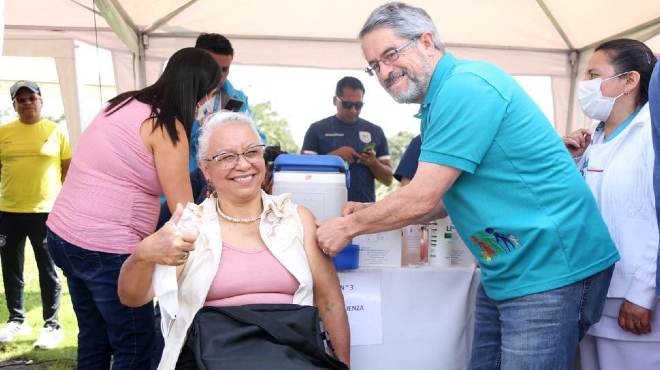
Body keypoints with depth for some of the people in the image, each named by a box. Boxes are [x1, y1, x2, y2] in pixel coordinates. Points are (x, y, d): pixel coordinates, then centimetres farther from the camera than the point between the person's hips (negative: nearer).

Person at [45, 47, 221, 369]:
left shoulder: (122, 104, 10)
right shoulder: (167, 125, -14)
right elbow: (183, 211, -14)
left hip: (62, 233, 9)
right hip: (105, 248, -9)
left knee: (93, 337, 21)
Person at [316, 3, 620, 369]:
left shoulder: (466, 86, -19)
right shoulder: (439, 101, 12)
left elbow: (422, 199, -21)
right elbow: (443, 199, 16)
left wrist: (348, 226, -7)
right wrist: (371, 213, 7)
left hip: (551, 269, -10)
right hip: (504, 272, 10)